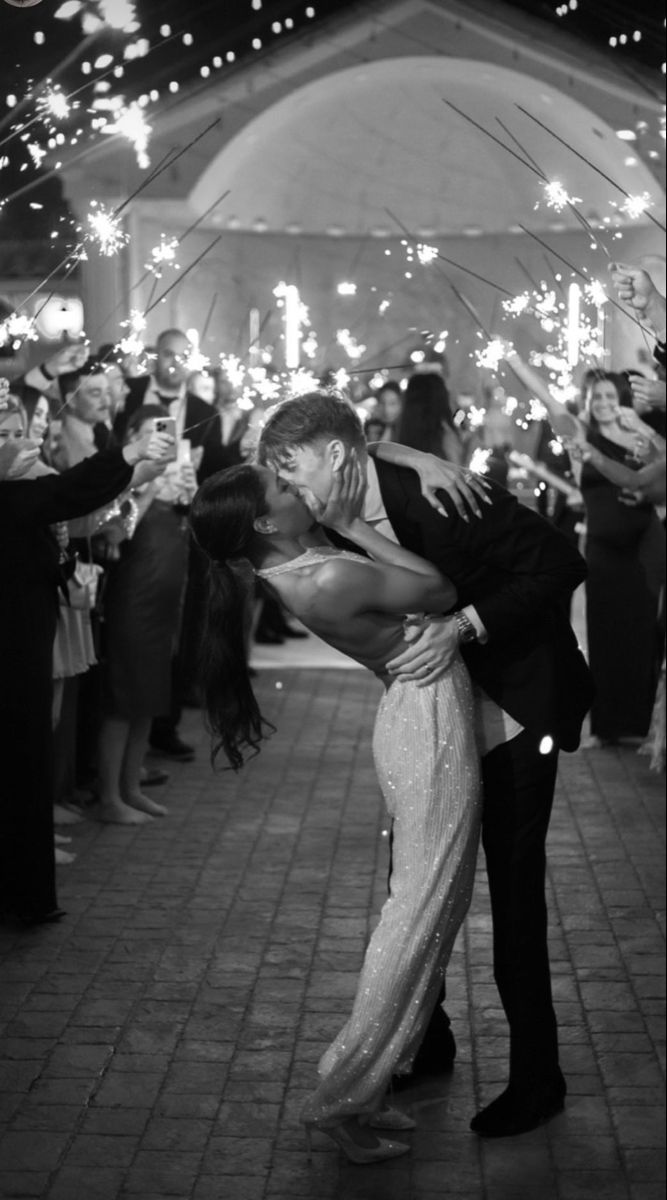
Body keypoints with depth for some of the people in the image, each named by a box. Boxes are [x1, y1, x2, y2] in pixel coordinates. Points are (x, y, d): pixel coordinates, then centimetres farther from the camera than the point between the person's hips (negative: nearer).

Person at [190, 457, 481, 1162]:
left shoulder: (291, 565, 3)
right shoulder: (330, 580, -25)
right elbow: (441, 592, -14)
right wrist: (353, 528, -13)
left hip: (412, 715, 9)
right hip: (432, 720, -9)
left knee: (419, 905, 16)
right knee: (421, 909, -2)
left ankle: (367, 1081, 22)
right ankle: (342, 1096, 3)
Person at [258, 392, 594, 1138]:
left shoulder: (435, 495, -25)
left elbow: (560, 566, -24)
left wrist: (463, 625, -32)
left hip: (512, 707, -7)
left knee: (513, 889, -3)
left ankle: (537, 1078, 12)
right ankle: (425, 1038, 32)